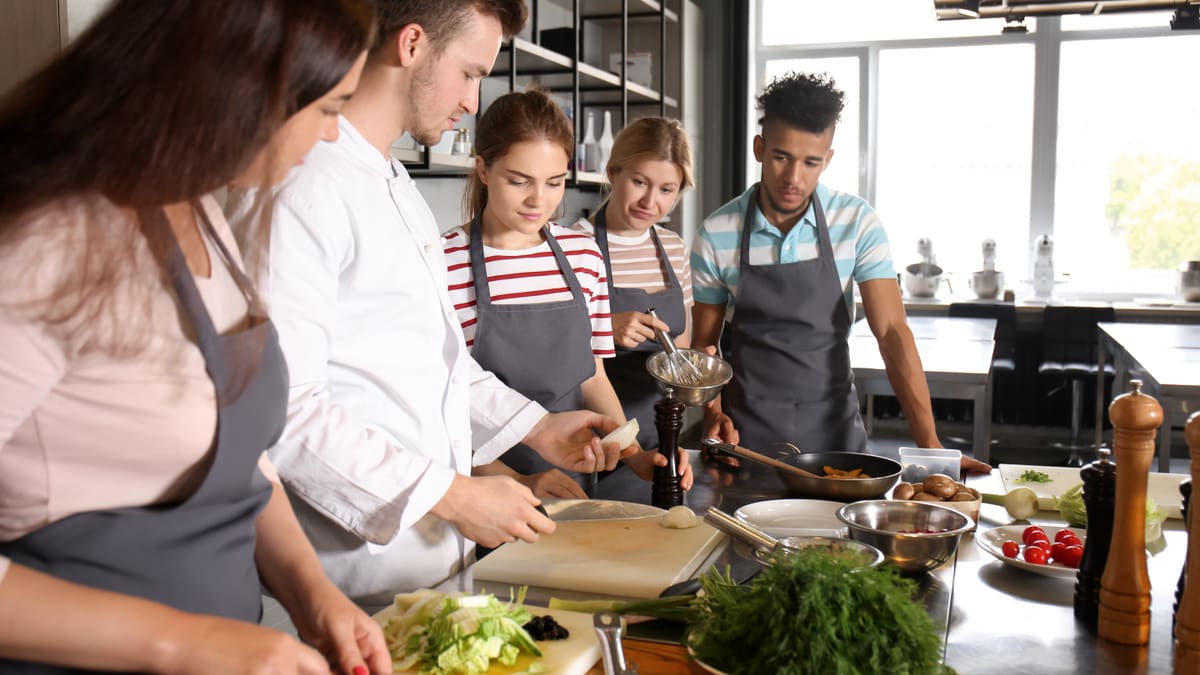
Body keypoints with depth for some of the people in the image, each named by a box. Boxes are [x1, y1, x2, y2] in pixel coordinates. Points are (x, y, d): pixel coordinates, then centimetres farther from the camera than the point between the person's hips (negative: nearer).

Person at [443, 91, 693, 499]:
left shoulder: (584, 254, 6)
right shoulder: (444, 265, -13)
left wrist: (635, 457, -1)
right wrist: (516, 481, -20)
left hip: (571, 486, 3)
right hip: (486, 494, -3)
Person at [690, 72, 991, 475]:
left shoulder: (857, 222, -7)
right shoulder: (716, 235, -8)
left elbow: (891, 331, -11)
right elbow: (704, 342, 2)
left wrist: (929, 443, -19)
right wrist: (714, 415, -15)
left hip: (833, 426, 1)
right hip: (748, 431, 0)